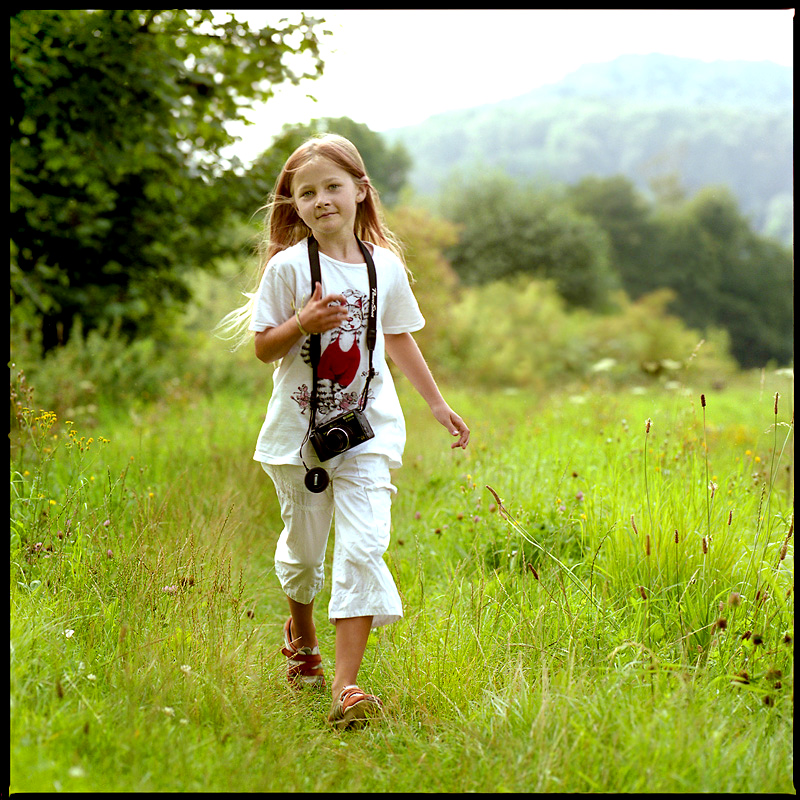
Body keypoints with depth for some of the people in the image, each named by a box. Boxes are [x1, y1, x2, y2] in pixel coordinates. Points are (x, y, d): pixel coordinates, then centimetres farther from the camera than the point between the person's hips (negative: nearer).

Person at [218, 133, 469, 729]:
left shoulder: (386, 267, 2)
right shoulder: (288, 266, -7)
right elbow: (264, 350, -4)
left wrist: (439, 404, 20)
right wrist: (303, 323, -23)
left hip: (368, 429, 1)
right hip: (299, 427, -1)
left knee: (362, 548, -13)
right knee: (303, 546, 14)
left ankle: (346, 685, -12)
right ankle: (302, 630, 46)